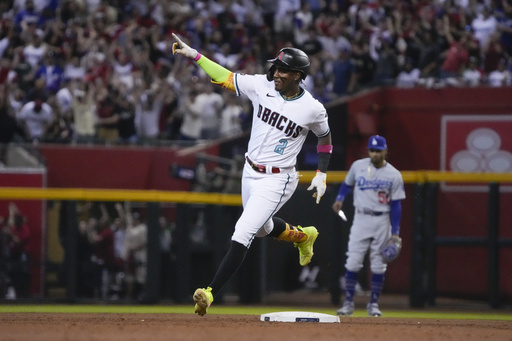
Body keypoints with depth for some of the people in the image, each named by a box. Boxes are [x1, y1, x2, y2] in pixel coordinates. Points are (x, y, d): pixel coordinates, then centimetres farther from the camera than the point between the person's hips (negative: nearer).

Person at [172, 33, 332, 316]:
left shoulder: (313, 109, -15)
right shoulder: (262, 86, -8)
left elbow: (324, 136, 4)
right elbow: (225, 77, -2)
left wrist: (322, 175, -1)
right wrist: (193, 55, -12)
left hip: (277, 180, -6)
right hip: (250, 173, 6)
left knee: (242, 234, -16)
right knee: (262, 227, 26)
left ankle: (210, 293, -19)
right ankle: (302, 235, 57)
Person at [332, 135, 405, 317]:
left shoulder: (394, 175, -3)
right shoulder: (358, 166, 1)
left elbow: (396, 205, -1)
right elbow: (347, 184, 17)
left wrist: (395, 232, -5)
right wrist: (340, 199, -3)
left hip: (382, 221, -1)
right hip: (361, 219, 1)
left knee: (378, 266, 2)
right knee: (352, 262, -6)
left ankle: (374, 304, 13)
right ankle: (348, 303, -1)